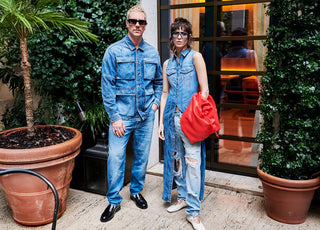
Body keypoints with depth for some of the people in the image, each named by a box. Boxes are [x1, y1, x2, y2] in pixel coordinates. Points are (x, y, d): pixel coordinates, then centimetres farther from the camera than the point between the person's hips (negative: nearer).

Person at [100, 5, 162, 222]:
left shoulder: (152, 53, 7)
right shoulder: (114, 51, -5)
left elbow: (159, 81, 18)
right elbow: (107, 86, -8)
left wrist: (156, 102, 3)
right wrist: (115, 117, -12)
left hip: (146, 115, 4)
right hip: (122, 115, -3)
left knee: (142, 155, 13)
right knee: (115, 157, -4)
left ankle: (136, 191, 34)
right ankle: (114, 201, 14)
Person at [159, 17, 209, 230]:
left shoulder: (195, 57, -2)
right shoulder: (168, 63, 14)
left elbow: (204, 90, -7)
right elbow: (165, 93, 14)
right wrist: (161, 121, 9)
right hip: (172, 115, 6)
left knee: (193, 162, -7)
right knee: (176, 159, 13)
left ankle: (193, 212, 1)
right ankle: (183, 197, 31)